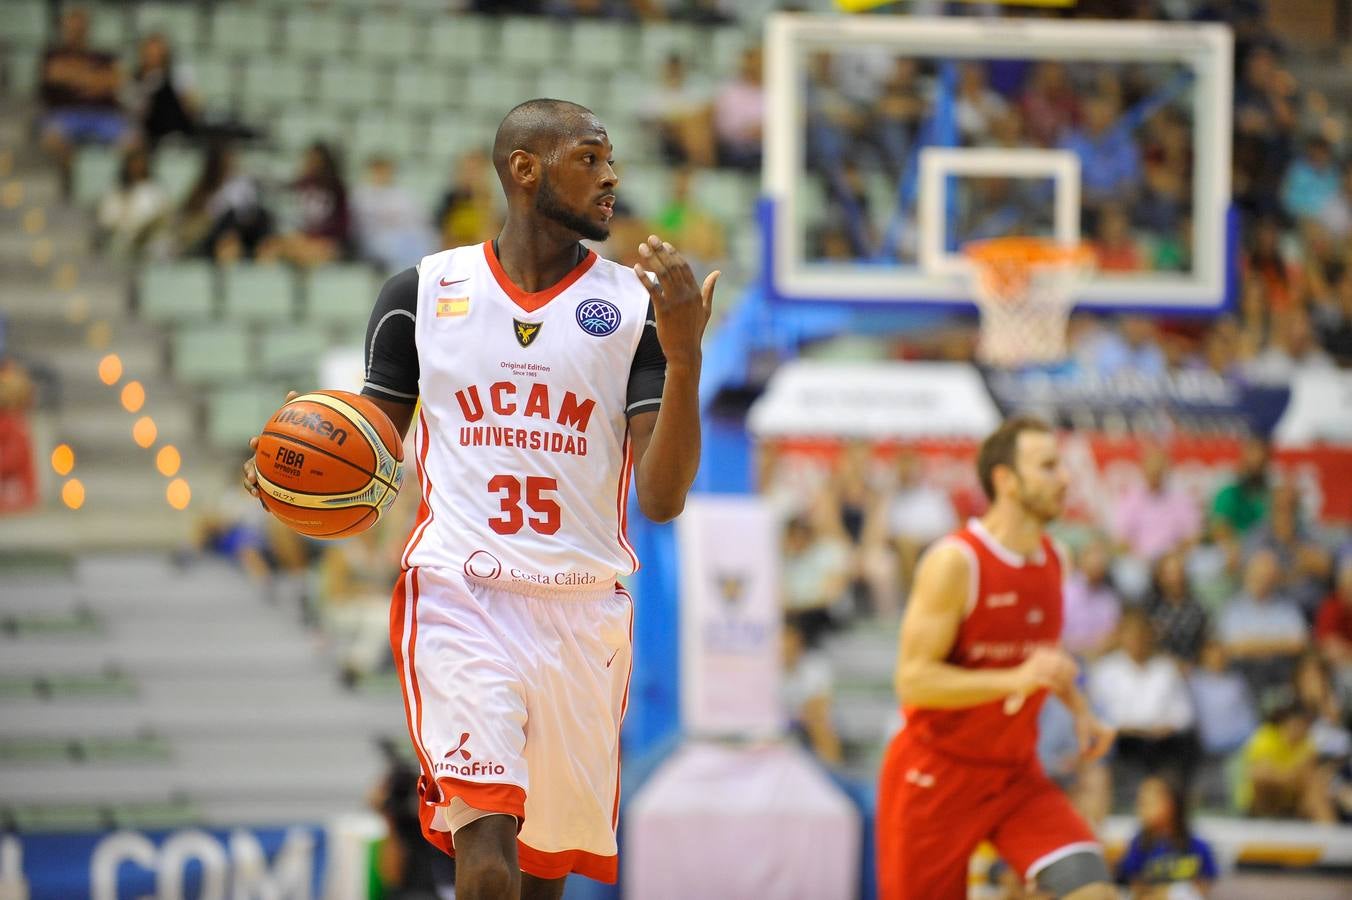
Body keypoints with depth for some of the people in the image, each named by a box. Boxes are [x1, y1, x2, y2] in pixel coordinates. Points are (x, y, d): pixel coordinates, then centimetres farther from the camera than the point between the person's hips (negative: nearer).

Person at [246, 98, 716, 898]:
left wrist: (685, 358, -17)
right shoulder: (423, 292, 4)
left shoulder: (636, 306, 4)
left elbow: (662, 499, -3)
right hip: (459, 600, -2)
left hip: (582, 613, 2)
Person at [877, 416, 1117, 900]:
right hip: (937, 775, -6)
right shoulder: (955, 562, -19)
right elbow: (913, 679, -23)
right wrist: (1018, 679, -31)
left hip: (1015, 774, 6)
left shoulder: (1052, 560, 5)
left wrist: (1080, 710, 9)